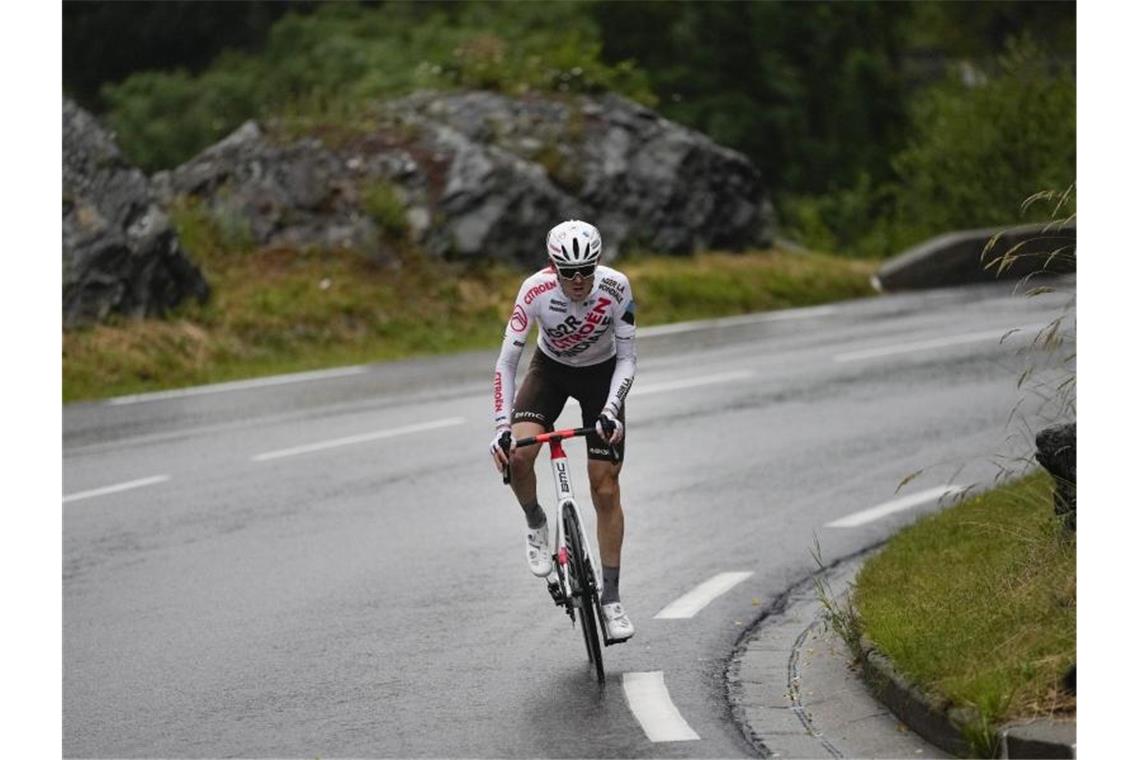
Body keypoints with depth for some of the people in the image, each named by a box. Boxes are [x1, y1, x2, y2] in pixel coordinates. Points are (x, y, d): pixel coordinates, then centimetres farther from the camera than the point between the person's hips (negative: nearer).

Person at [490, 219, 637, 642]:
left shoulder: (615, 288, -28)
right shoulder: (536, 291, -29)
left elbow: (628, 357, -21)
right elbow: (507, 360, -26)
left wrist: (611, 410, -35)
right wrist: (502, 426, -34)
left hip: (602, 375, 0)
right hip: (550, 370, 0)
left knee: (606, 491, -5)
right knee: (517, 454, -28)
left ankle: (610, 598, 5)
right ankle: (536, 524, 3)